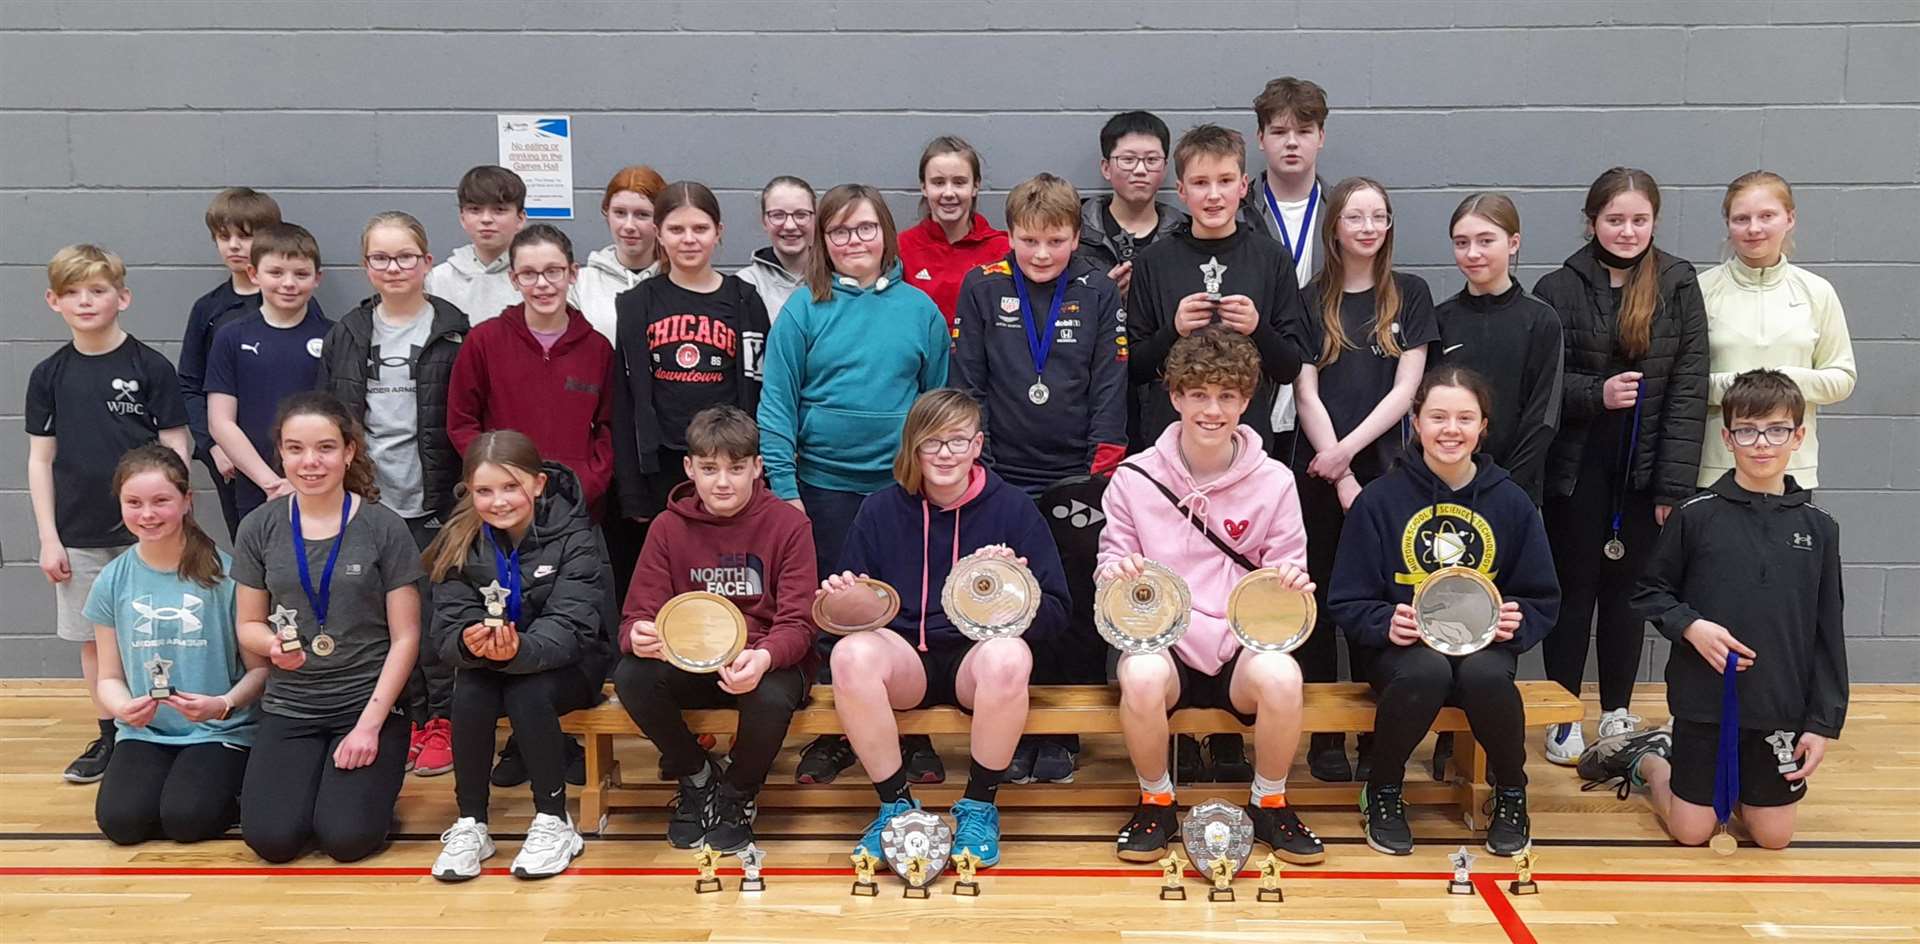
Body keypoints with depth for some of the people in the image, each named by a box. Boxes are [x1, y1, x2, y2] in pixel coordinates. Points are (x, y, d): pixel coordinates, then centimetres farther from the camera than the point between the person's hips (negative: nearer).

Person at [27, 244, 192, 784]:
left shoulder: (151, 368, -5)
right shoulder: (49, 375, 3)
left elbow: (175, 450, -3)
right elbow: (40, 460, 6)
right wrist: (48, 537, 1)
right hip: (79, 536, 3)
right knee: (94, 639, 12)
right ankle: (108, 737, 25)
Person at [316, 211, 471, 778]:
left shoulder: (453, 330, -1)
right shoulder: (348, 334, 8)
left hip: (433, 500, -3)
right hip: (370, 498, 3)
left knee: (434, 609, -1)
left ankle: (443, 720, 13)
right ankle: (410, 717, 21)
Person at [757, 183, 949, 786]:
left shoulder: (919, 308, 4)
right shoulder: (804, 309, 0)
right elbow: (776, 404, -2)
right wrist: (784, 487, -8)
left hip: (903, 484, 1)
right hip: (824, 484, -1)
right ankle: (833, 733, 22)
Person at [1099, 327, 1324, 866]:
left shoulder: (1274, 482, 3)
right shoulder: (1136, 478, 1)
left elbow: (1288, 570, 8)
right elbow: (1111, 560, 6)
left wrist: (1293, 580, -16)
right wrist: (1115, 572, -18)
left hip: (1242, 644, 1)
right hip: (1159, 642, -1)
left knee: (1280, 675, -33)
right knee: (1143, 675, -36)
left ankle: (1269, 805, -2)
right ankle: (1156, 803, -5)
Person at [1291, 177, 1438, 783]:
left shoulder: (1410, 295, 7)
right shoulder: (1311, 301, 6)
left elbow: (1406, 386, 0)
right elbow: (1306, 393, -1)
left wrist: (1349, 449, -11)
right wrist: (1341, 477, -9)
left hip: (1383, 466, 0)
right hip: (1319, 472, 0)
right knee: (1321, 601, 4)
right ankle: (1324, 735, 13)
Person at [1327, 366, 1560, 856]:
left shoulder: (1511, 502, 5)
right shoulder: (1379, 498, -2)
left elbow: (1542, 600, 10)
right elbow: (1347, 602, -1)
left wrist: (1517, 622, -12)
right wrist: (1386, 623, -21)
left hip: (1483, 645, 2)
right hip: (1403, 646, -1)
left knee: (1486, 673, -35)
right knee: (1428, 668, -37)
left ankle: (1510, 793, -4)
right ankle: (1383, 791, -9)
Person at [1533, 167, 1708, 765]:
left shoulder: (1678, 287, 1)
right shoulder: (1560, 289, -2)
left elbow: (1689, 388, -3)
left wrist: (1674, 484, -8)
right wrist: (1596, 393, -19)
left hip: (1644, 470, 1)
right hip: (1577, 469, -1)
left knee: (1626, 588, 11)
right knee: (1573, 587, 7)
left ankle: (1617, 712, 26)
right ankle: (1564, 715, 19)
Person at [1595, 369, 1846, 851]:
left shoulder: (1817, 527, -1)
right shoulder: (1695, 516, -7)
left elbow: (1829, 634, 2)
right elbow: (1649, 593, 2)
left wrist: (1824, 722, -1)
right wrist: (1690, 626, -17)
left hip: (1781, 708, 2)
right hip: (1704, 701, -2)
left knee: (1773, 836, 9)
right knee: (1691, 832, 5)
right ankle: (1645, 757, 31)